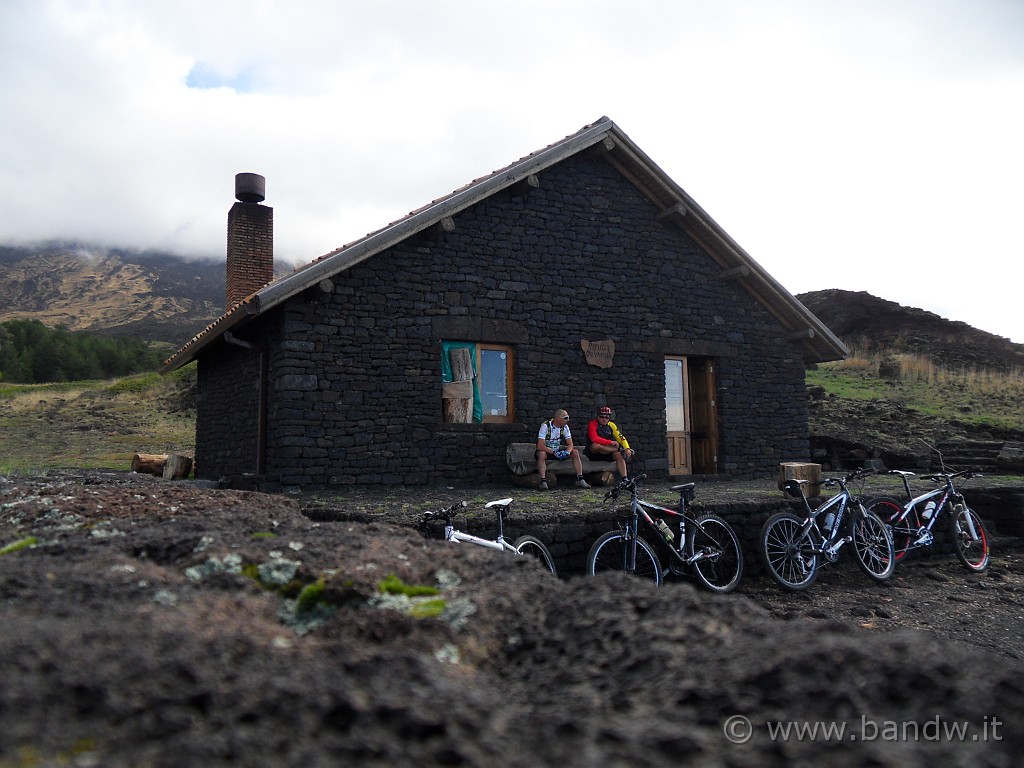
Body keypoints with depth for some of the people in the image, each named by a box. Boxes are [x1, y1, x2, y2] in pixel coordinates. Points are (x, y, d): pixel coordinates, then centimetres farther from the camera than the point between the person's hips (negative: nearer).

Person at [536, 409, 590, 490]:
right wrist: (554, 452, -35)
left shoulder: (565, 427, -4)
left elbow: (570, 444, -6)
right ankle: (543, 482, -40)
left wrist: (567, 452, -29)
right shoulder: (546, 426, -21)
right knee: (542, 454, -38)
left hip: (558, 450, 5)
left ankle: (580, 480, -14)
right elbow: (540, 445, -28)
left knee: (575, 452, -14)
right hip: (547, 450, -5)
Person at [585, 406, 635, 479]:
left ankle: (624, 479, -26)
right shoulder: (593, 424, -12)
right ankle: (620, 449, -21)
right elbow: (594, 439, -27)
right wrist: (610, 442, -31)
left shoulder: (611, 425, 5)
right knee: (596, 446, -37)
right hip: (594, 453, -5)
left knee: (619, 455, -24)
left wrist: (627, 448, -19)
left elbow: (621, 438, 0)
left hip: (607, 452, 5)